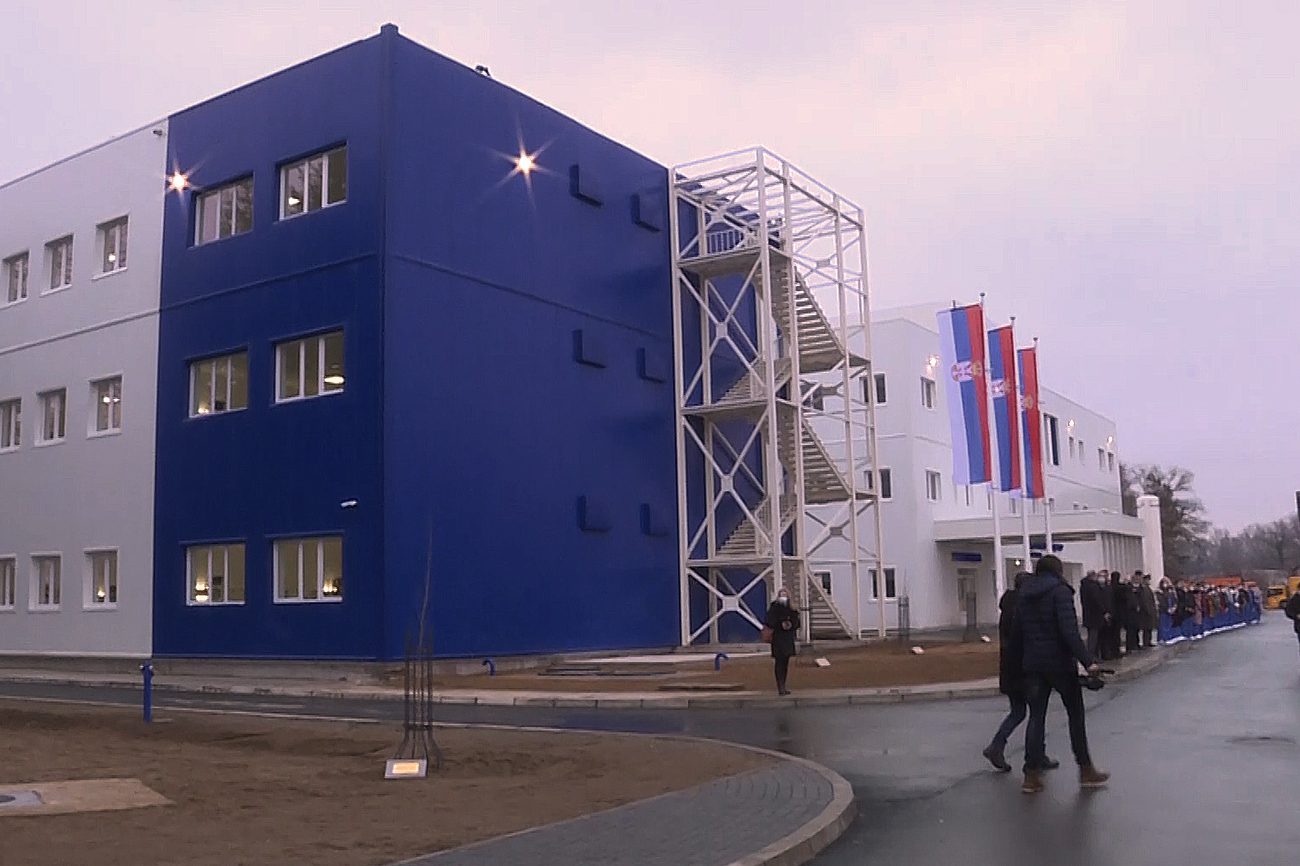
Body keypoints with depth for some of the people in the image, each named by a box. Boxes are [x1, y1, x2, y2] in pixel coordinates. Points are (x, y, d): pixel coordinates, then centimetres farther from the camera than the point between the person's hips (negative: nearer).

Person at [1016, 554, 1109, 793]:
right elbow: (1069, 630, -19)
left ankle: (1031, 775, 3)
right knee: (1076, 714, 9)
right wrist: (1088, 661, -21)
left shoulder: (1024, 595, 11)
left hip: (1032, 664, 5)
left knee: (1036, 716, 7)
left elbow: (1018, 631, 11)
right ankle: (1086, 771, 16)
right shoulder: (1060, 591, -9)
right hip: (1060, 662, -5)